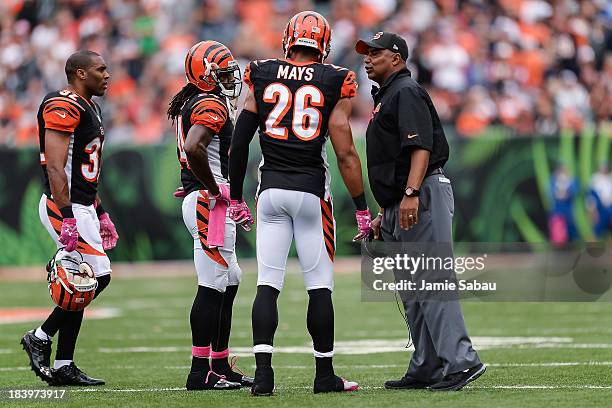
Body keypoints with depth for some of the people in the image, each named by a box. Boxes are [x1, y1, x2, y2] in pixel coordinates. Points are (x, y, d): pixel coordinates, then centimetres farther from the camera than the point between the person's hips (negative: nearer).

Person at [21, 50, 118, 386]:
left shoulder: (89, 108, 17)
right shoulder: (63, 108, -15)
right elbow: (55, 168, -21)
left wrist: (100, 215, 24)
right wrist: (68, 219, -26)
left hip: (82, 207, 10)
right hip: (65, 207, -10)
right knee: (98, 276, -13)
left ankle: (63, 367, 11)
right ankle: (40, 338, -1)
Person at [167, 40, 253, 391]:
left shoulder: (189, 104, 17)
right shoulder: (212, 106, -14)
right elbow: (193, 148, -30)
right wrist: (214, 188, -18)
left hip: (200, 201, 10)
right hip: (209, 203, -10)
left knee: (230, 283, 15)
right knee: (213, 287, -6)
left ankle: (221, 366, 19)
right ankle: (200, 371, -4)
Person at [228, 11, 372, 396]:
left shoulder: (262, 78, 5)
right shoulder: (334, 84, -3)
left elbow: (239, 143, 5)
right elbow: (346, 153, -5)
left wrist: (236, 197, 16)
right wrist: (362, 209, 1)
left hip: (271, 191, 2)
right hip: (311, 190, -2)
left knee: (268, 285, 3)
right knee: (320, 287, 6)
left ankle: (263, 371, -8)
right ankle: (325, 375, 12)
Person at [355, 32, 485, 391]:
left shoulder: (406, 92, -7)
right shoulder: (385, 97, 25)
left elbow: (421, 147, -20)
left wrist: (411, 193, -32)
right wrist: (384, 214, 26)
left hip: (422, 198, -11)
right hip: (399, 206, 11)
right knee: (412, 292, 10)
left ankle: (460, 361, -21)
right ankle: (426, 370, 13)